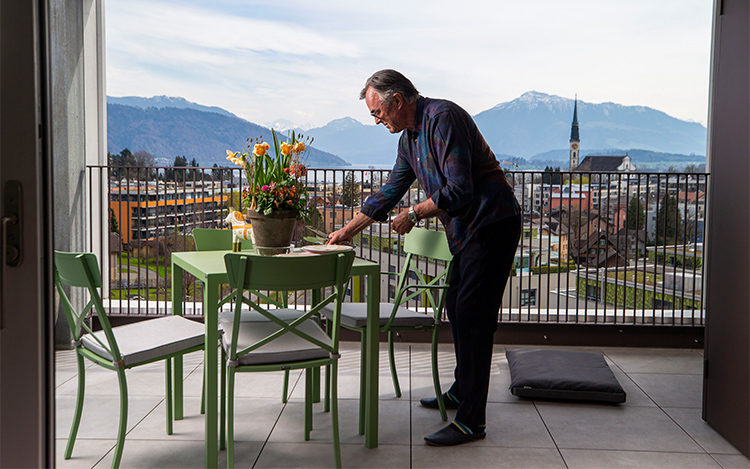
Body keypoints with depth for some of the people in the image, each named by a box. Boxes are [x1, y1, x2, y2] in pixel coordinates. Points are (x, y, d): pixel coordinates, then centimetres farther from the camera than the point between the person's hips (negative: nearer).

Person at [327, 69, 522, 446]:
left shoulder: (443, 118, -19)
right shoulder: (409, 138, 12)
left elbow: (459, 190, -25)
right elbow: (390, 191, 21)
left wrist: (414, 215, -13)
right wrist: (347, 231, 22)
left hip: (492, 224, -10)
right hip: (467, 230, 10)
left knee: (472, 315, -11)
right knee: (456, 307, 16)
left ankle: (471, 421, -6)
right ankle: (462, 391, 32)